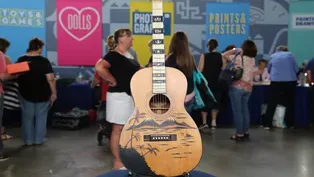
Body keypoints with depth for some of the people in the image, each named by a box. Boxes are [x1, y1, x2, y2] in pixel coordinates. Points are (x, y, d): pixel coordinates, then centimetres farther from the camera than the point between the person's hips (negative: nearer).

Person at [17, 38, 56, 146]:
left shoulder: (20, 60, -1)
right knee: (41, 116, 11)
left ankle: (28, 140, 17)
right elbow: (50, 79, -16)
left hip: (26, 94, 3)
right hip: (42, 94, -2)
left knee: (27, 117, 12)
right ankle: (39, 139, 16)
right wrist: (54, 93, -9)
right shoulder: (44, 61, -12)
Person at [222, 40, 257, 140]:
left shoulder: (238, 58, -12)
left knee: (237, 110, 0)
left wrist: (236, 50, 7)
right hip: (248, 87, 7)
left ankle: (239, 134, 2)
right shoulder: (252, 60, 7)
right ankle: (246, 132, 22)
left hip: (237, 87, -6)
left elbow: (224, 55, -2)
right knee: (244, 109, 17)